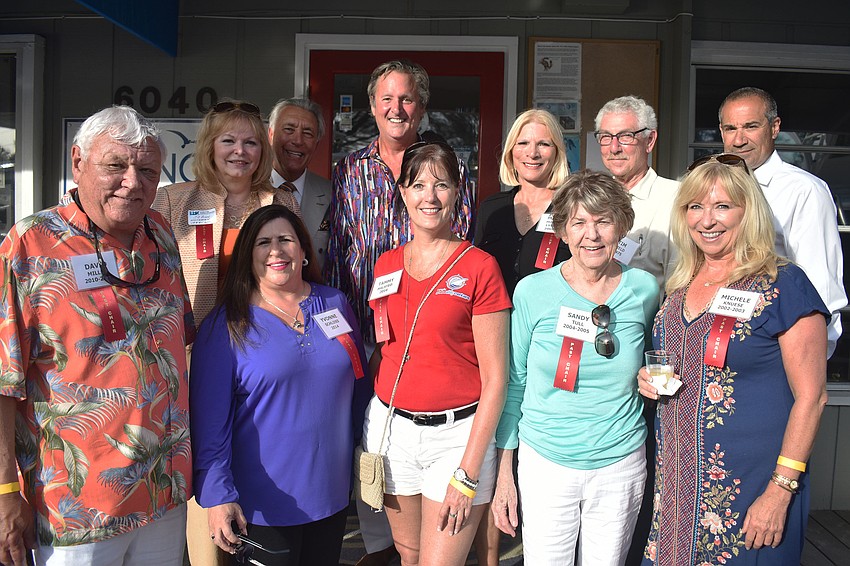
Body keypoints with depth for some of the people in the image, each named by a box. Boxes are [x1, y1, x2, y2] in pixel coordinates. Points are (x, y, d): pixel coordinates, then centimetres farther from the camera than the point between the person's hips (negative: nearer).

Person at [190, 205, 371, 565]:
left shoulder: (335, 304, 2)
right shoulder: (226, 326, -10)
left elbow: (360, 385, 11)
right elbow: (210, 420, -12)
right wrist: (218, 494, -16)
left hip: (333, 491, 4)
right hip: (265, 504, -4)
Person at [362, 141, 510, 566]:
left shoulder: (479, 267, -10)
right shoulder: (386, 265, 6)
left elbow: (495, 377, -11)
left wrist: (467, 473, -13)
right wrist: (365, 426, 6)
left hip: (458, 432, -4)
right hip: (390, 426, 5)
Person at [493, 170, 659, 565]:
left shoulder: (644, 289, -3)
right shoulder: (532, 291, -8)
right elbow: (513, 384, -1)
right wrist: (504, 474, 0)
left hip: (620, 464, 2)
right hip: (544, 462, -1)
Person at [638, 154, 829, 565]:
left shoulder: (783, 284, -11)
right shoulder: (679, 286, 7)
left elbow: (810, 396, -12)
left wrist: (780, 490, -16)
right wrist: (651, 379, -1)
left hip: (747, 484, -5)